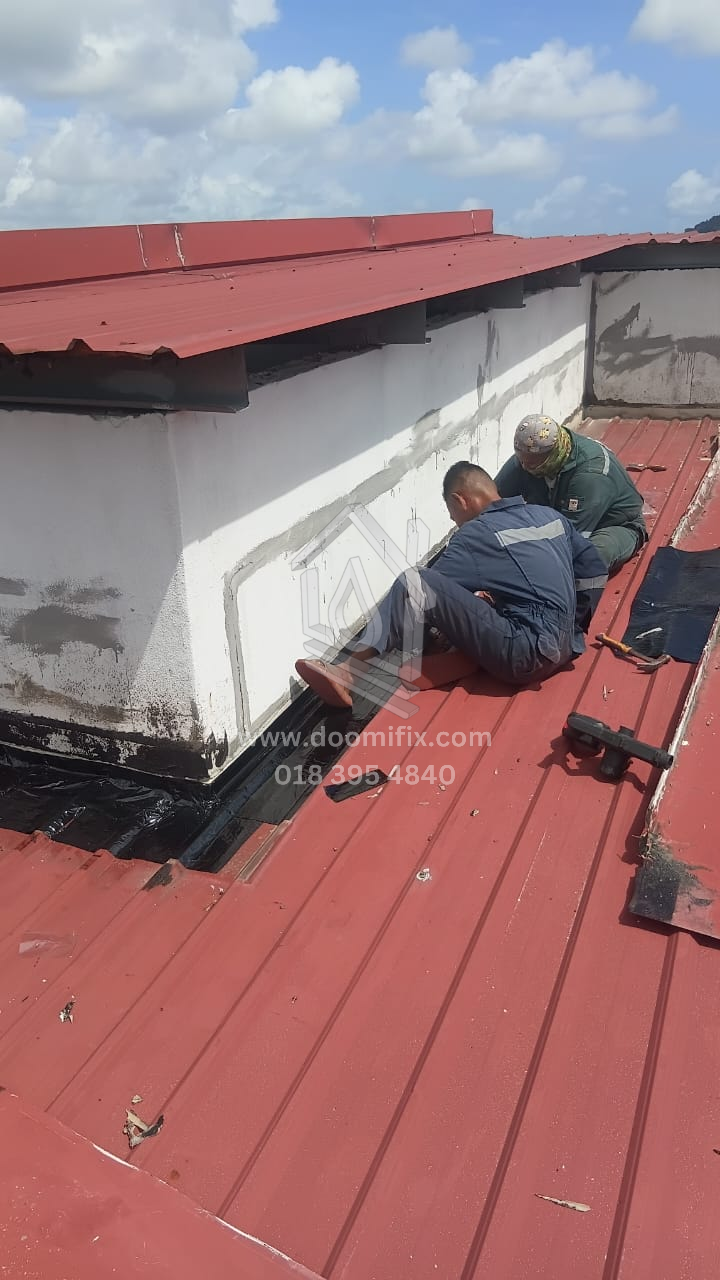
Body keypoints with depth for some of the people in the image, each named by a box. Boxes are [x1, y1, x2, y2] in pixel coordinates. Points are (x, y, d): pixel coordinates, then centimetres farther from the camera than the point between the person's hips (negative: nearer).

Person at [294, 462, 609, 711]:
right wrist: (573, 626, 28)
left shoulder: (477, 533, -5)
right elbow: (595, 570, 21)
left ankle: (353, 672, -9)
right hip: (562, 648, 9)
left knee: (413, 584, -13)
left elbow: (424, 589, -1)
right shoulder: (550, 515, 16)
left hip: (526, 655, -9)